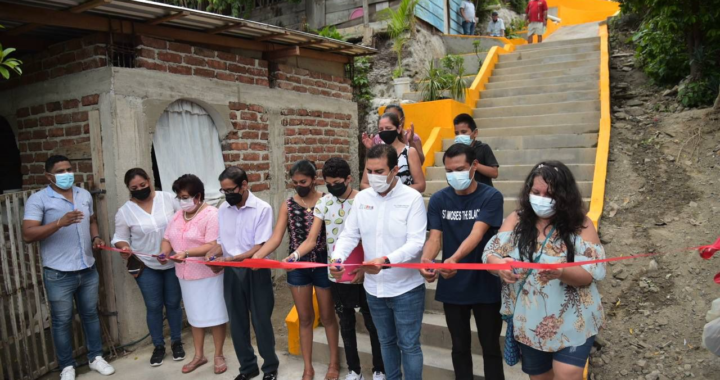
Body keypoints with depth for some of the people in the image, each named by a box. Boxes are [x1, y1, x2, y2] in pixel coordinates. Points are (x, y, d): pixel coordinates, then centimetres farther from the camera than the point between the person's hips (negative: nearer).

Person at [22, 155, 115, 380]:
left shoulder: (85, 195, 8)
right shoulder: (38, 200, -10)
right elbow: (28, 235, -18)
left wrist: (96, 237, 2)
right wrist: (60, 222, -31)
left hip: (88, 270, 5)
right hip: (58, 274, -5)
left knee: (90, 314, 16)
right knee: (62, 320, 9)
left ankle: (95, 357, 31)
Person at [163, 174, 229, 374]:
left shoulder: (211, 214, -16)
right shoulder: (178, 215, 8)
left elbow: (213, 246, -23)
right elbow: (167, 239, 11)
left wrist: (186, 253, -32)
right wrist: (165, 253, -10)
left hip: (209, 275, -7)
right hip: (186, 276, 7)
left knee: (215, 315, 4)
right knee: (195, 316, 17)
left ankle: (218, 356, 21)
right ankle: (199, 355, 31)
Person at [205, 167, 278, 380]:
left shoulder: (262, 209, -12)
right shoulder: (223, 209, 4)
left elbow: (260, 247, -16)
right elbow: (222, 241, 10)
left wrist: (231, 258, -24)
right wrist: (212, 254, -11)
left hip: (256, 272, -5)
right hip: (232, 273, 5)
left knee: (261, 322, 5)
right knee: (237, 323, 13)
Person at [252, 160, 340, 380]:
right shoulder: (288, 205, -2)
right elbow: (276, 238, -8)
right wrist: (256, 256, -24)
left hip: (322, 264, -2)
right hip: (297, 266, 2)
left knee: (327, 316, 14)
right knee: (305, 318, 13)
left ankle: (334, 362, 33)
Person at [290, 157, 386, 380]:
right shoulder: (324, 203, -1)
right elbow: (311, 240, -5)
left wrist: (365, 269, -18)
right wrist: (296, 255, -23)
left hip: (363, 276, -3)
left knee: (373, 324, 11)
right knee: (346, 324, 17)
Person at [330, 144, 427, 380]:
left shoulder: (412, 198, -14)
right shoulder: (361, 198, -1)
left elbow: (416, 243, -22)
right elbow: (349, 235, 2)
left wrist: (385, 261, -37)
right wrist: (338, 258, -18)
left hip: (406, 288, -4)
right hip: (374, 287, 5)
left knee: (408, 344, 9)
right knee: (386, 341, 22)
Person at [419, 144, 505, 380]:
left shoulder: (491, 197, -11)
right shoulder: (438, 200, -1)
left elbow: (477, 234, -24)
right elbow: (434, 237, -9)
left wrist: (454, 259, -42)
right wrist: (426, 260, -31)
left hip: (485, 285, -2)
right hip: (452, 286, 3)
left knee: (490, 347, 12)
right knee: (460, 347, 17)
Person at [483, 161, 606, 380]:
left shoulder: (580, 224, -8)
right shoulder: (517, 220, -3)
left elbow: (591, 273, -14)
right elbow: (490, 253, -7)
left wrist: (560, 272, -35)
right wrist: (499, 264, -31)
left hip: (573, 321, -2)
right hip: (530, 322, 3)